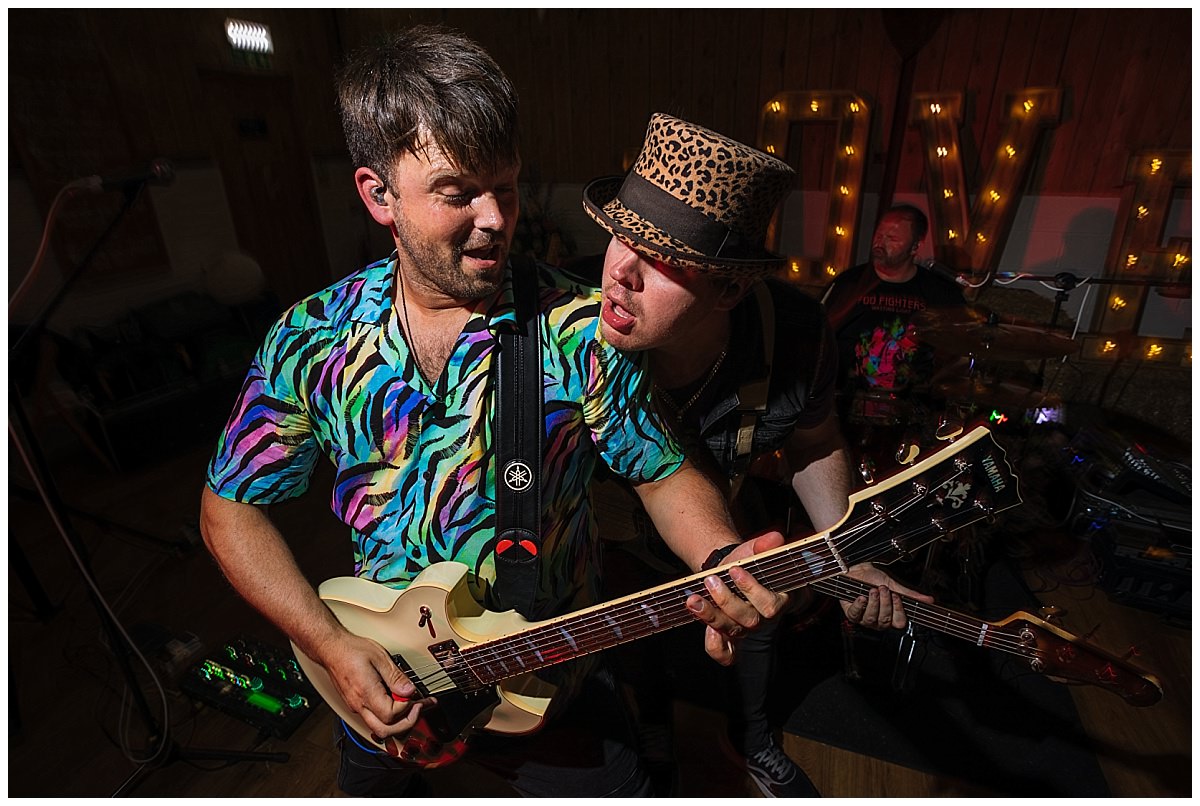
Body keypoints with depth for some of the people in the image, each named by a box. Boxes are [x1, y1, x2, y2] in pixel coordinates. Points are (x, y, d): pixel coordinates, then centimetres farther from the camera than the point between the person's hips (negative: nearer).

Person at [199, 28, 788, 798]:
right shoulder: (311, 342, -13)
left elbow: (665, 473, -12)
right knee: (372, 786, 33)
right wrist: (331, 643, -14)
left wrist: (720, 560, -32)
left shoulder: (582, 331, -20)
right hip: (379, 683, 4)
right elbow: (231, 505, -5)